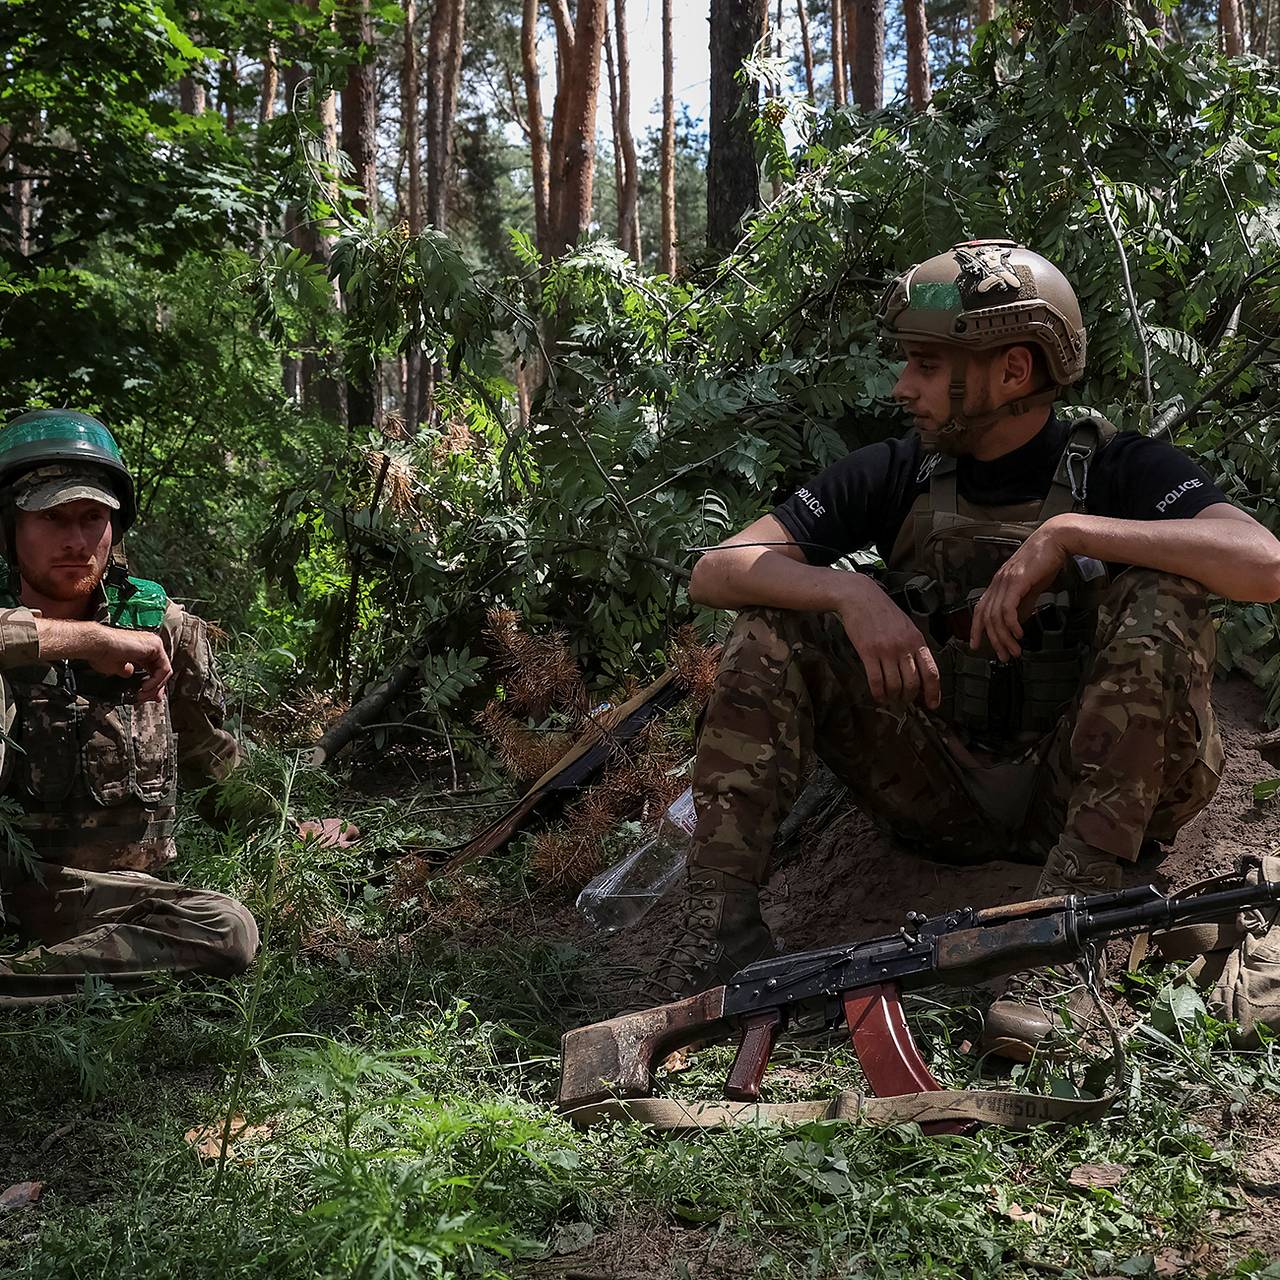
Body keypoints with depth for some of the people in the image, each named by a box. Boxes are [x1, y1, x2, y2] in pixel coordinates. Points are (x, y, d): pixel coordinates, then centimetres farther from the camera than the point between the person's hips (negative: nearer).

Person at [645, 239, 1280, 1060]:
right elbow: (717, 571, -5)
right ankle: (720, 920, -20)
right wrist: (852, 595, -22)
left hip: (1084, 793, -3)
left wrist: (1067, 533, -29)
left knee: (1159, 592, -25)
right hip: (941, 793, 3)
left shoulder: (1117, 469, -6)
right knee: (781, 615, -11)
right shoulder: (899, 476, 2)